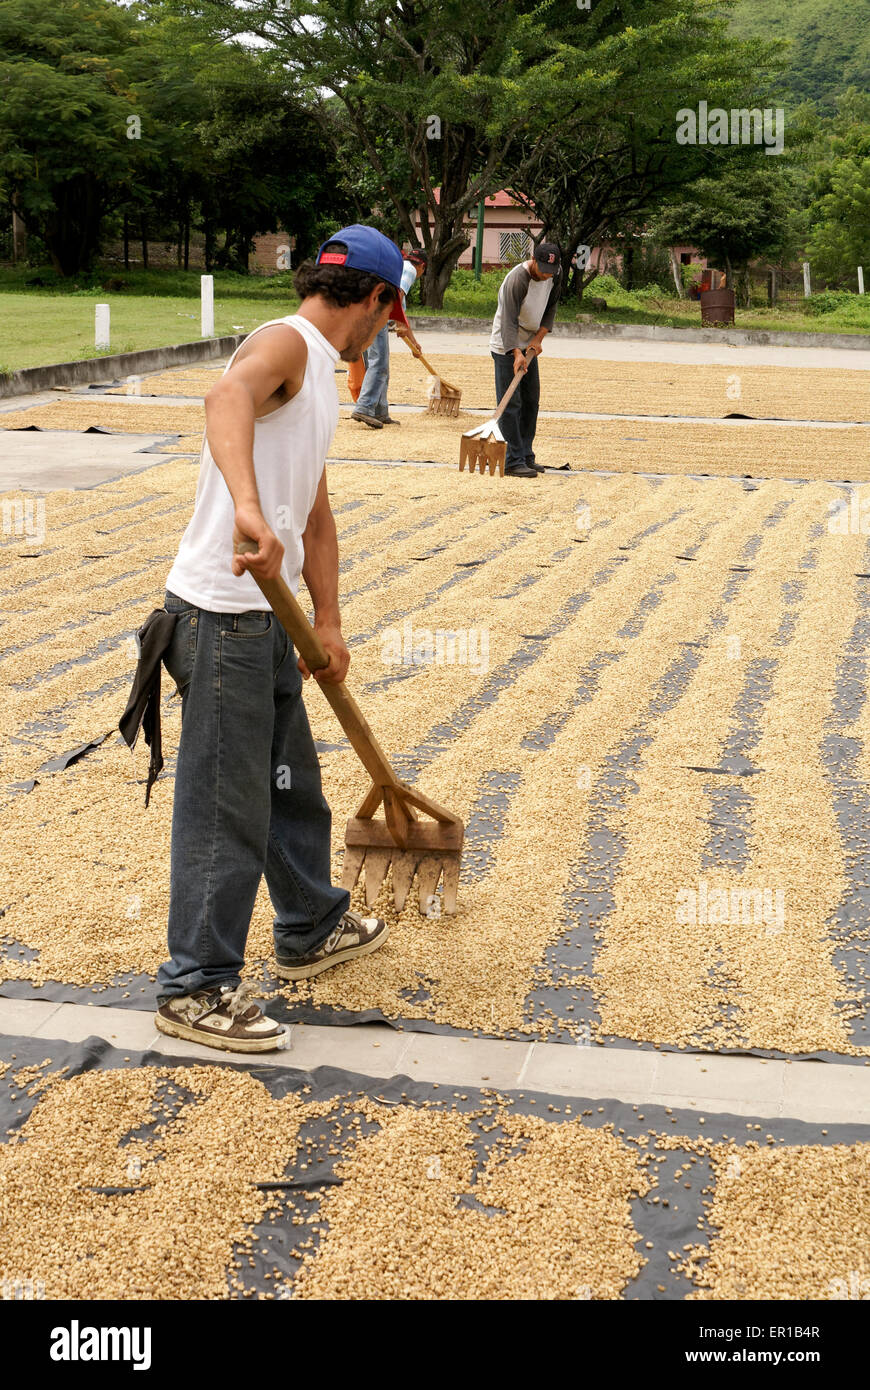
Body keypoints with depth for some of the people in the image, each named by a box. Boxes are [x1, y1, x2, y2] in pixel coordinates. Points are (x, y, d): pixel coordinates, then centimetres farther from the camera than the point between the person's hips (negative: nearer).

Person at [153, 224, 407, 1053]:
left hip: (267, 614, 10)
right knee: (226, 804, -3)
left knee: (291, 779, 22)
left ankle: (310, 930, 40)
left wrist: (328, 623, 13)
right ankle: (196, 987, 7)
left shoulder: (318, 373, 19)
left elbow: (315, 516, 20)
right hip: (223, 614, -10)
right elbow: (228, 397, -37)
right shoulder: (285, 343, -12)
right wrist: (247, 507, -53)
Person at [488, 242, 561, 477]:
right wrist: (517, 353, -43)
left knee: (531, 400, 10)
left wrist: (539, 338, -7)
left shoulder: (555, 273, -5)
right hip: (506, 346, -8)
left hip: (530, 345, 8)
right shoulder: (517, 279, -27)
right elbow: (509, 321, -31)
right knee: (511, 403, -11)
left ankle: (526, 456, 18)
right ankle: (513, 461, -12)